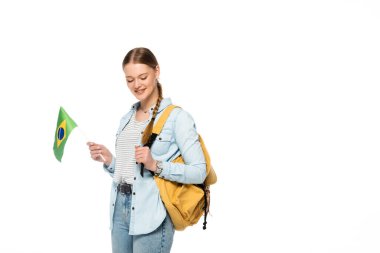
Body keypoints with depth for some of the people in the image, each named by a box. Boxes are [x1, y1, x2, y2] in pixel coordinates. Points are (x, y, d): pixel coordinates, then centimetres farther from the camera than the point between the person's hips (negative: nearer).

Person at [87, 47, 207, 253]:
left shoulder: (177, 117, -8)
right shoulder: (127, 119, 13)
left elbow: (199, 171, -14)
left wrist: (155, 165, -23)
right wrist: (109, 160, 0)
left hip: (151, 215, -6)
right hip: (120, 209, 6)